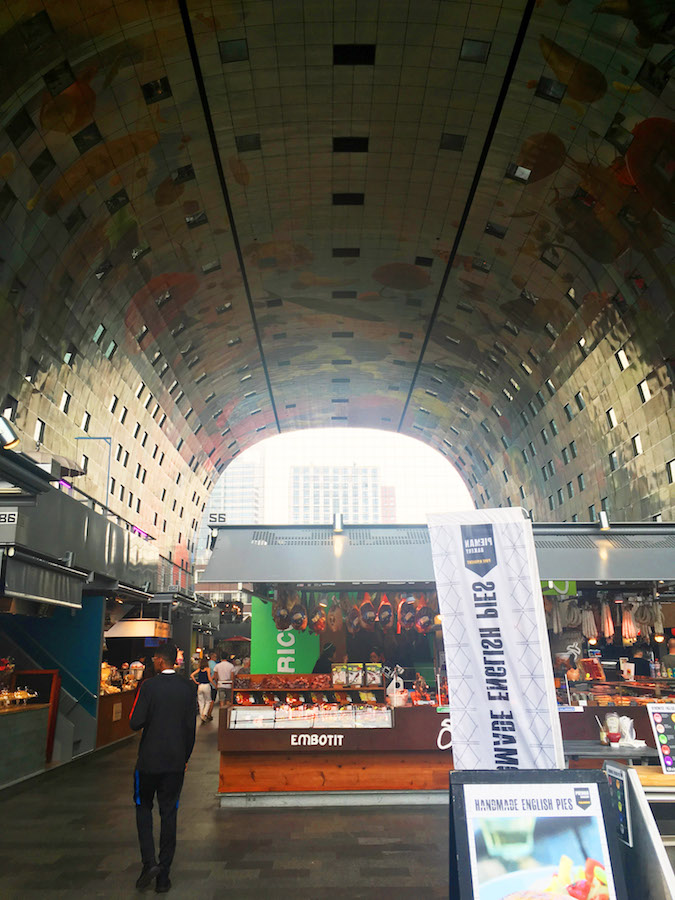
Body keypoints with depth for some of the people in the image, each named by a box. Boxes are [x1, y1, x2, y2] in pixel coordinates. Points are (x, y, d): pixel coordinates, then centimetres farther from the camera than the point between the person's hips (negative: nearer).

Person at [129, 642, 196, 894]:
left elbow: (135, 723, -15)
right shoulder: (187, 688, -2)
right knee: (169, 814, 11)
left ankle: (149, 862, 4)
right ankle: (163, 877, 15)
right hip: (176, 761, 3)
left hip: (149, 760, -3)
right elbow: (191, 727, 3)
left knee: (143, 807, 17)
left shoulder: (149, 686, -14)